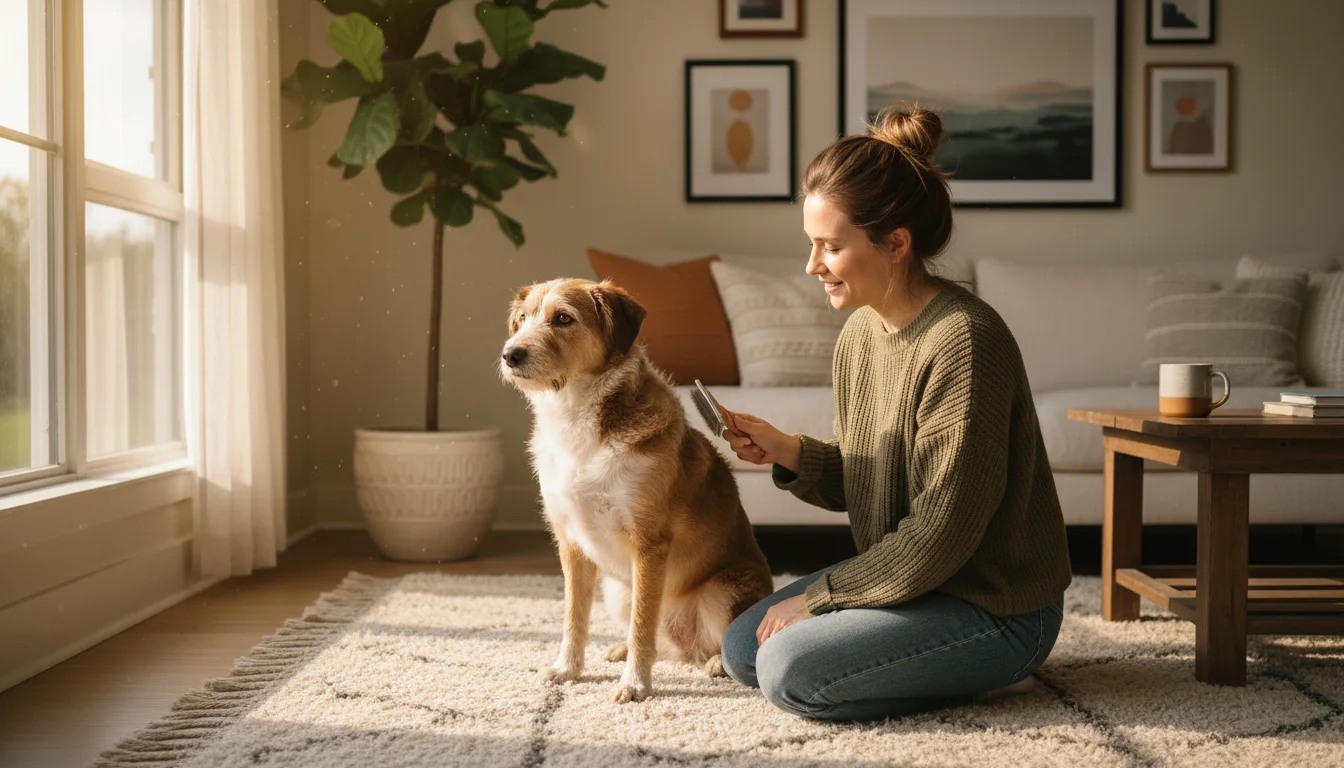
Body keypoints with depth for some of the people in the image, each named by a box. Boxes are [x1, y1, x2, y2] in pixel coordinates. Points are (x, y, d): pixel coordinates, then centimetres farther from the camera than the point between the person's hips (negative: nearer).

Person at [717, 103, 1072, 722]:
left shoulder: (962, 341, -26)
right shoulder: (859, 333, 3)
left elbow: (942, 532, -25)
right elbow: (857, 484, 10)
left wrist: (816, 596, -16)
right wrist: (788, 454, -10)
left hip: (996, 605, -9)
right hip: (904, 574, 9)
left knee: (788, 672, -20)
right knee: (741, 649, 8)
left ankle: (989, 675, -1)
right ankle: (969, 664, 14)